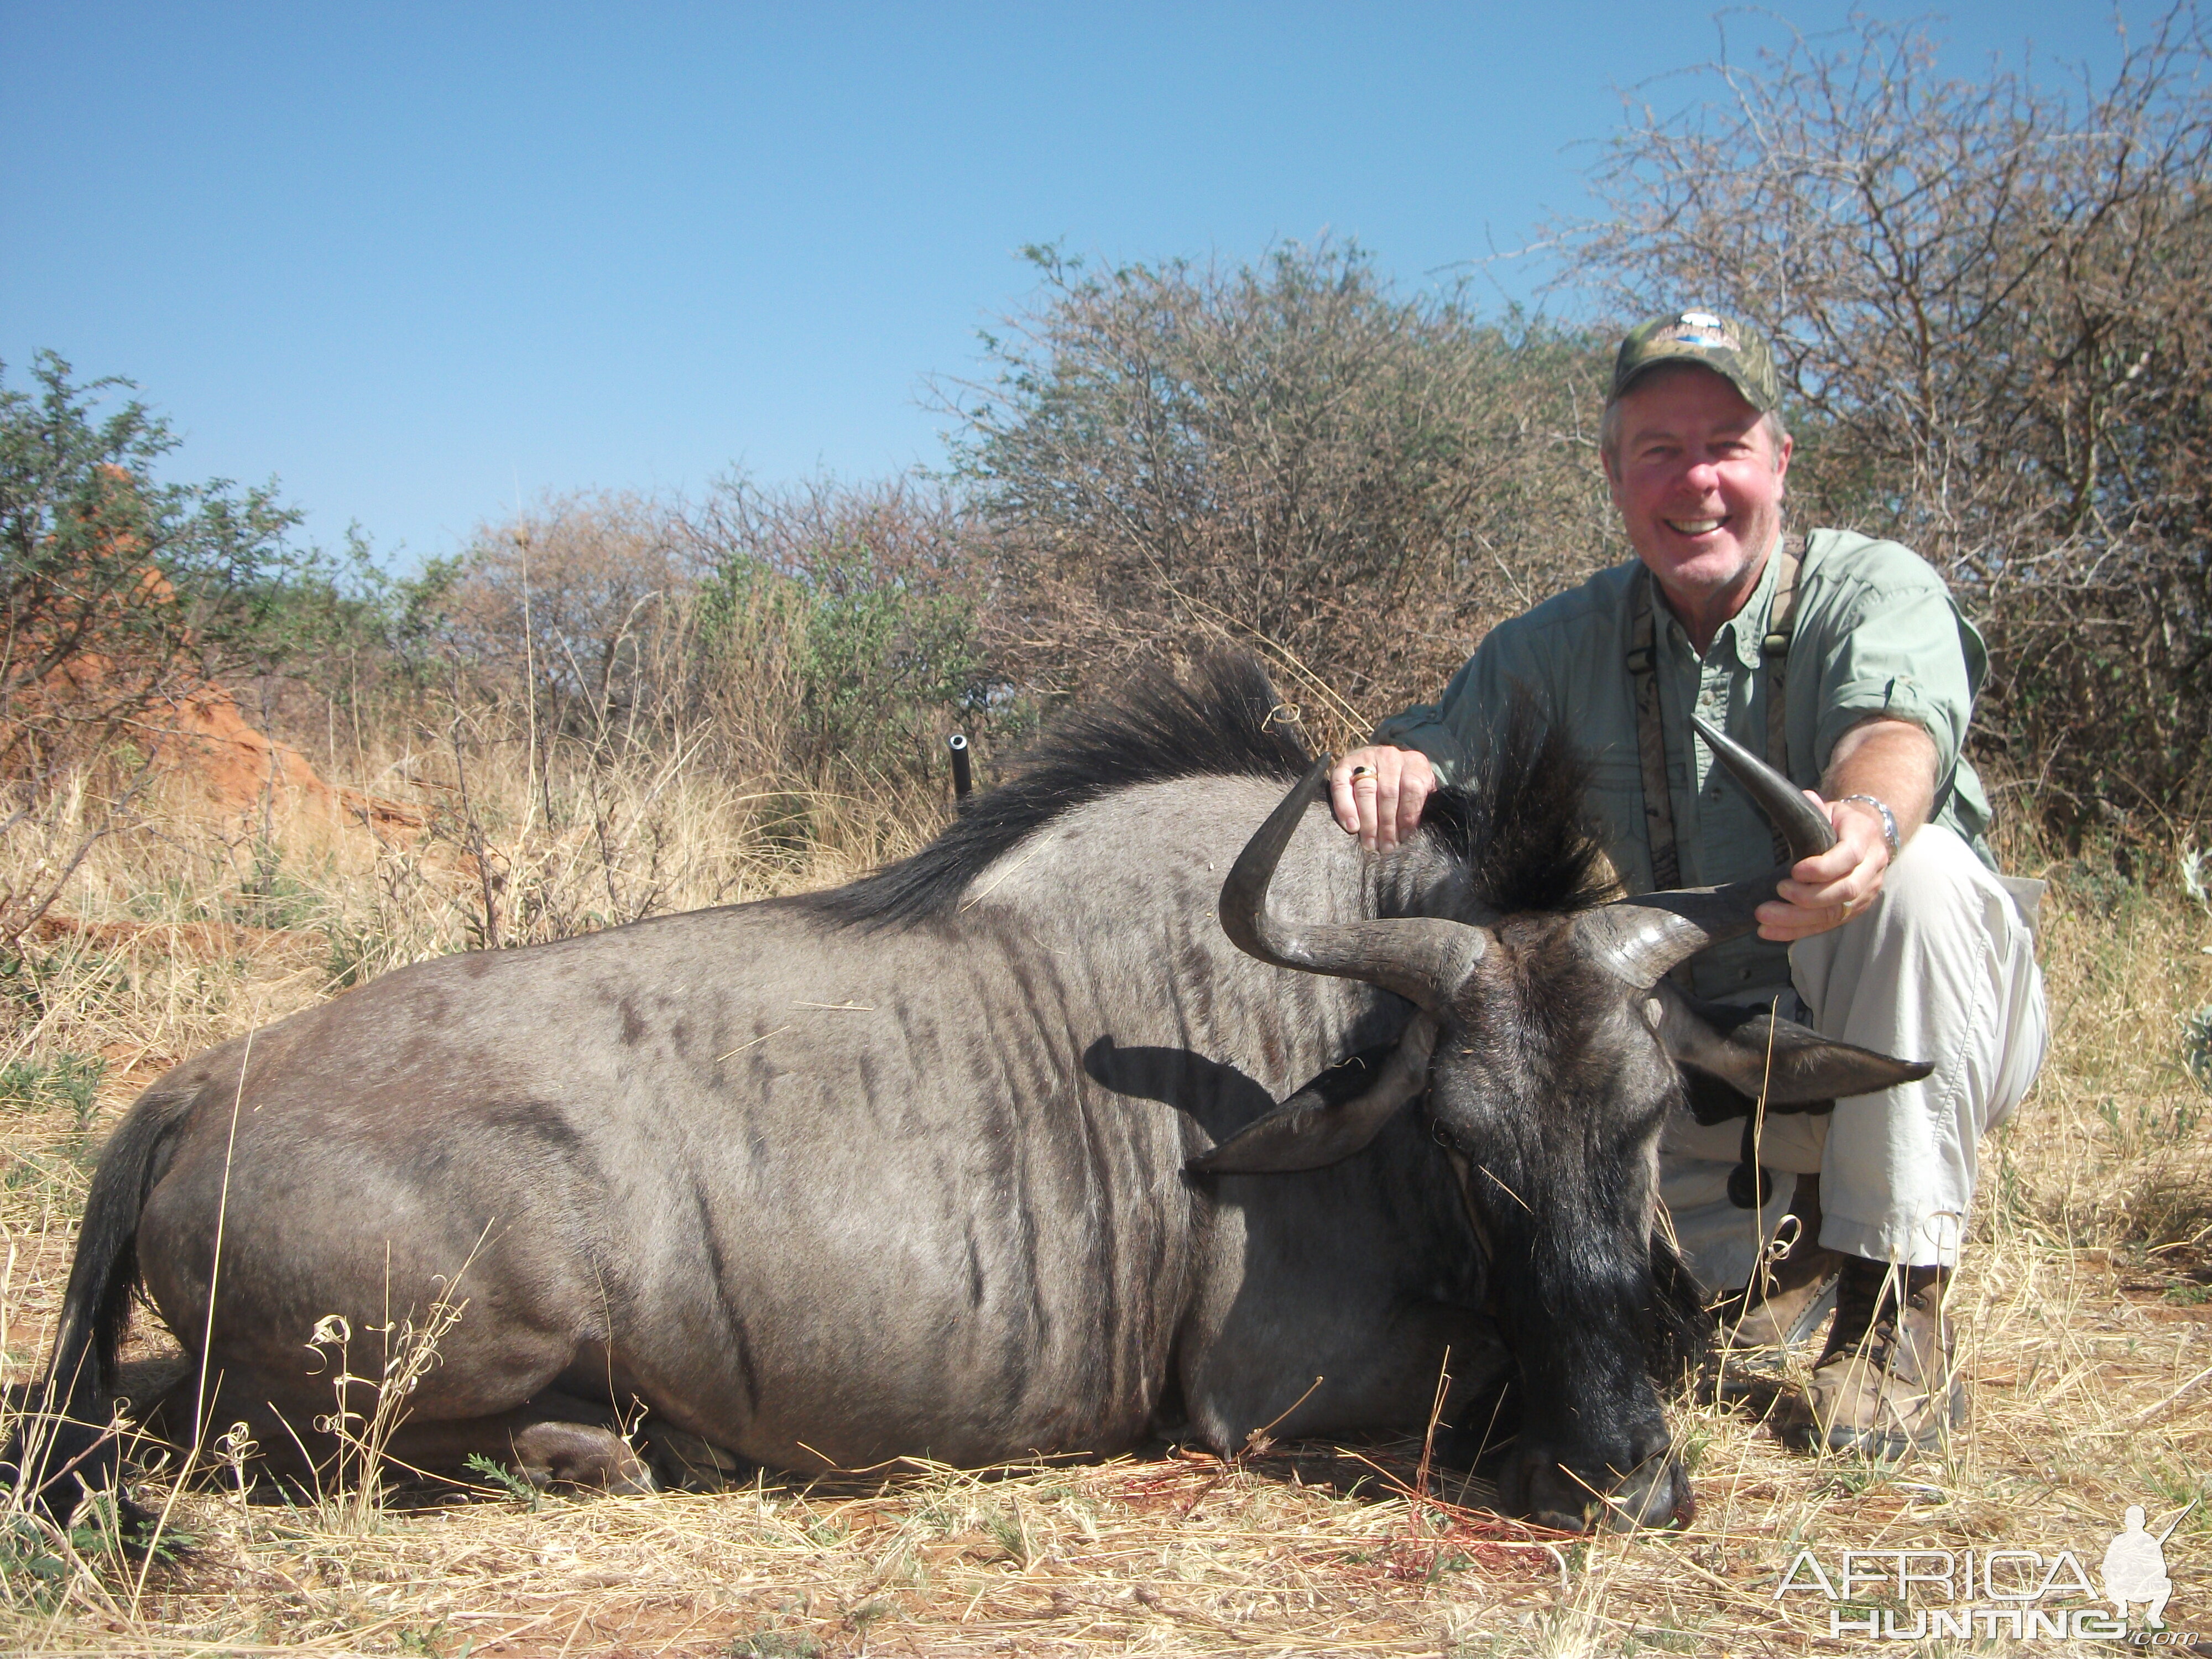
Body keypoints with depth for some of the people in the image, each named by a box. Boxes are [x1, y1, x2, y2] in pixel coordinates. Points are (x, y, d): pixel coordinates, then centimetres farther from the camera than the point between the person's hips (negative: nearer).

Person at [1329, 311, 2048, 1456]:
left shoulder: (1875, 590, -14)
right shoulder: (1569, 642, 0)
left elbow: (1897, 733, -36)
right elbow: (1440, 747, -5)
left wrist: (1867, 821, -61)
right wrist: (1393, 764, -31)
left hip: (1900, 1041, -4)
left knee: (1919, 868, -34)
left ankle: (1897, 1299, -22)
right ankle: (1792, 1239, 11)